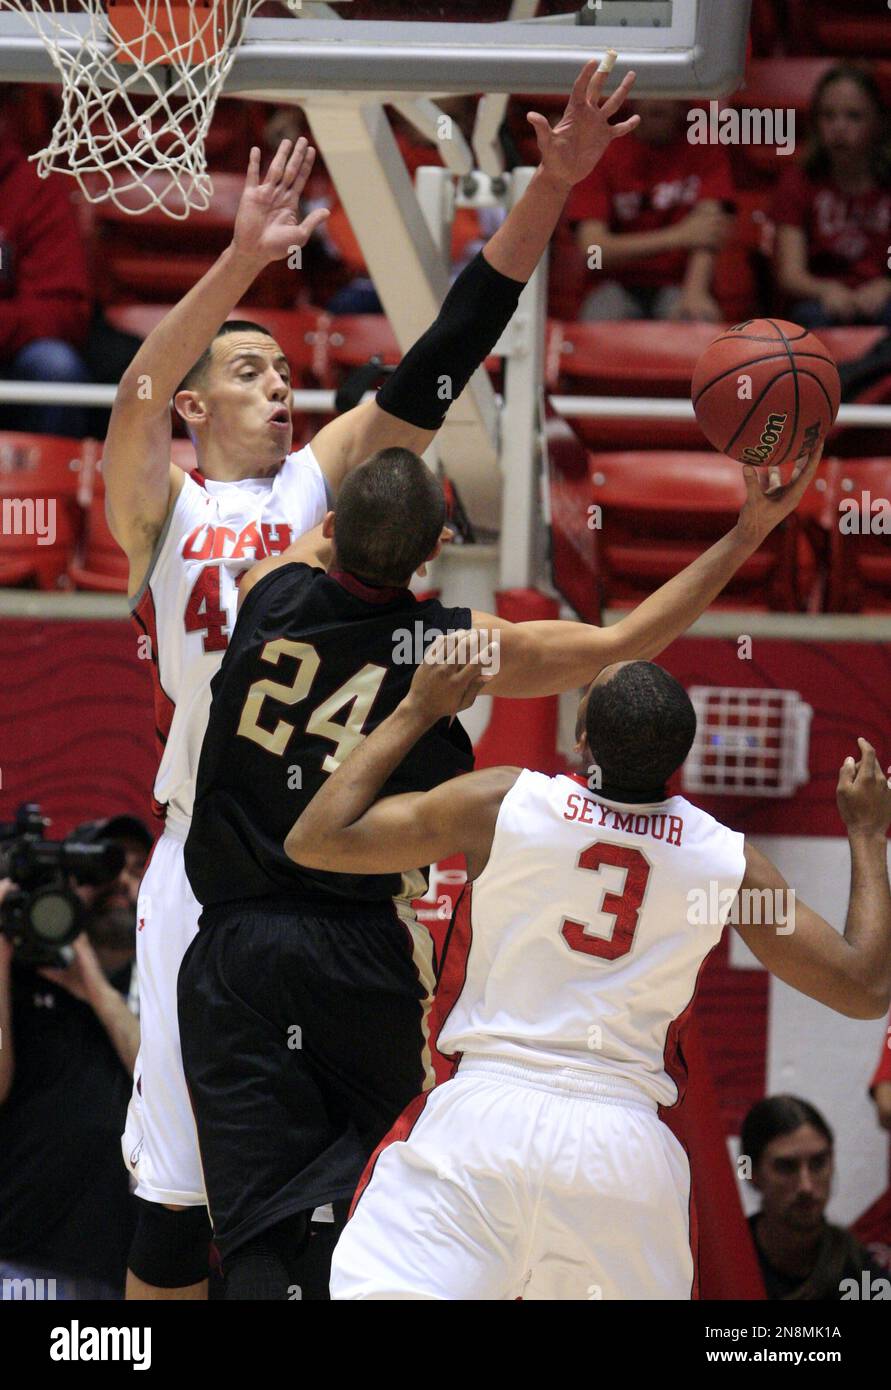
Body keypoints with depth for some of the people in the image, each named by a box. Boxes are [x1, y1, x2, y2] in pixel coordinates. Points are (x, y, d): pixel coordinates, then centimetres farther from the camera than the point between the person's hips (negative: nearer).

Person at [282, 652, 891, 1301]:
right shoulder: (728, 858, 3)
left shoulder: (503, 803, -2)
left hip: (482, 1114, -3)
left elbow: (312, 840, 7)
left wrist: (417, 711, 16)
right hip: (627, 1146, 3)